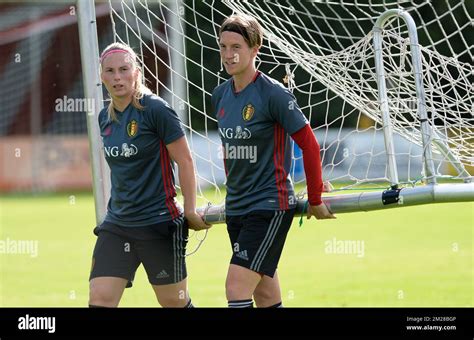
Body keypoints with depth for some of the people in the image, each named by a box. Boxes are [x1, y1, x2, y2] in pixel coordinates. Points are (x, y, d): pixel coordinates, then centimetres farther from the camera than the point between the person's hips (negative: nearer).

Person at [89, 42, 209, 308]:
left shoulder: (155, 109, -12)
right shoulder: (105, 118, 9)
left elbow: (185, 161, -10)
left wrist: (190, 211, -8)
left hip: (159, 223, -6)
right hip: (117, 224, 6)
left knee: (174, 301, 6)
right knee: (99, 299, -7)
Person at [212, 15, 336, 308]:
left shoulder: (273, 94, -13)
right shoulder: (220, 95, 7)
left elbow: (309, 145, -9)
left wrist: (315, 201, -3)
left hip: (270, 206, -7)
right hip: (236, 208, 7)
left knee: (237, 289, -17)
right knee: (266, 296, 9)